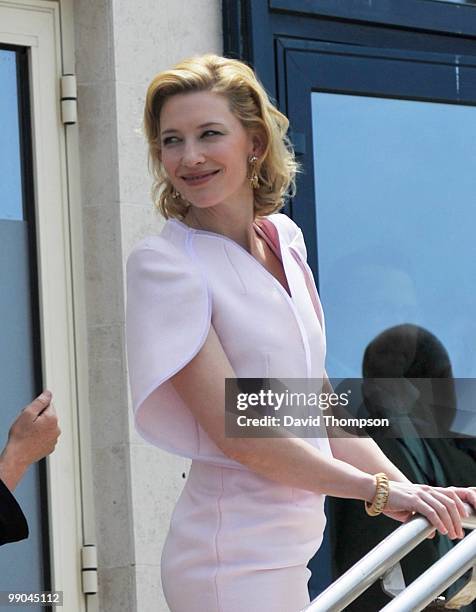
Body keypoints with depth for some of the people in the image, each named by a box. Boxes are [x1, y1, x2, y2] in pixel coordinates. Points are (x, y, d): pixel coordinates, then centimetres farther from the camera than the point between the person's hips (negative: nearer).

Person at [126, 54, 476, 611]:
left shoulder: (283, 238, 9)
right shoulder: (163, 263, -11)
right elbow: (237, 433, -16)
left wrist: (414, 492, 7)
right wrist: (379, 489, -12)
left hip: (292, 540, 7)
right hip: (236, 560, -7)